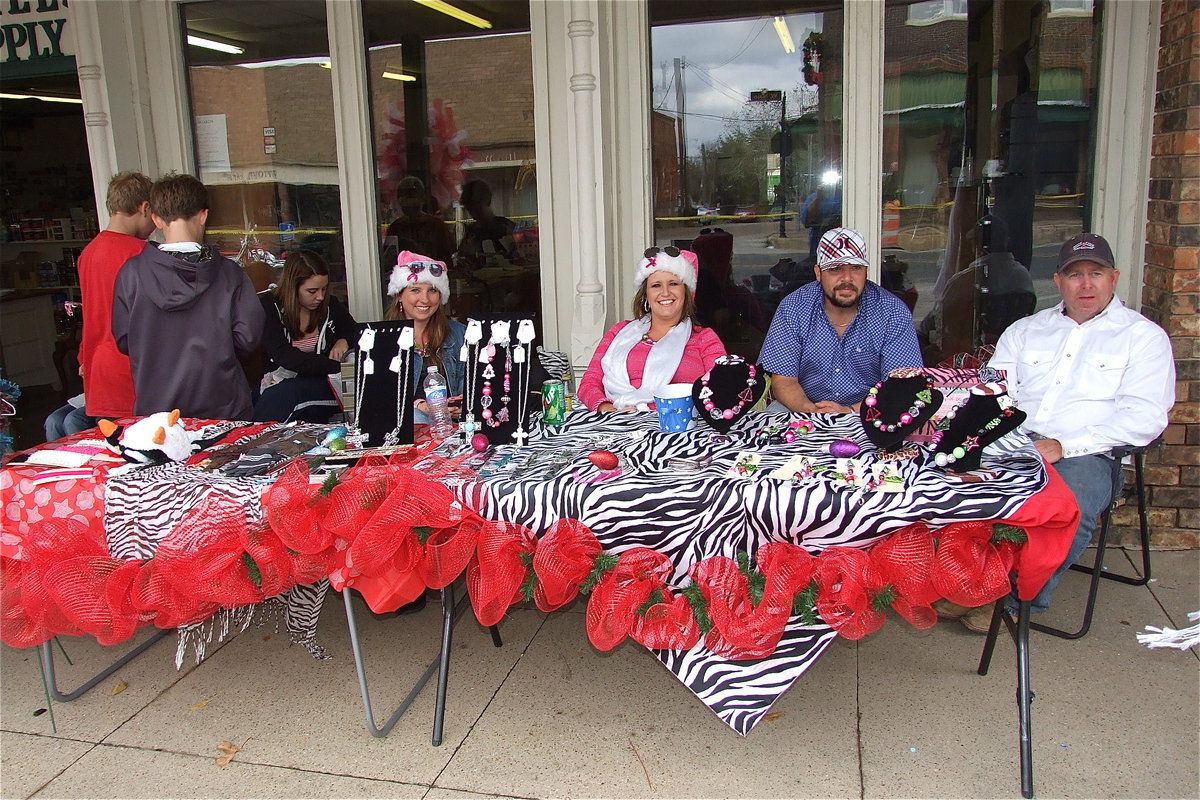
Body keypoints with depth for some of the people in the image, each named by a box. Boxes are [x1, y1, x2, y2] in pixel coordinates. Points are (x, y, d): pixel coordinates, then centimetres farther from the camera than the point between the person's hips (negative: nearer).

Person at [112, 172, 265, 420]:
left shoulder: (132, 272, -6)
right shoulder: (228, 272, -8)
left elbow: (124, 342, 0)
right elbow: (248, 338, -9)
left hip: (155, 410, 1)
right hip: (222, 410, -1)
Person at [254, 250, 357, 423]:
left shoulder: (330, 304, 5)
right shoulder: (268, 307, -5)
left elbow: (356, 332, 24)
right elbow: (284, 356, -17)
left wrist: (344, 341, -3)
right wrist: (337, 367, -27)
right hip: (279, 384, -2)